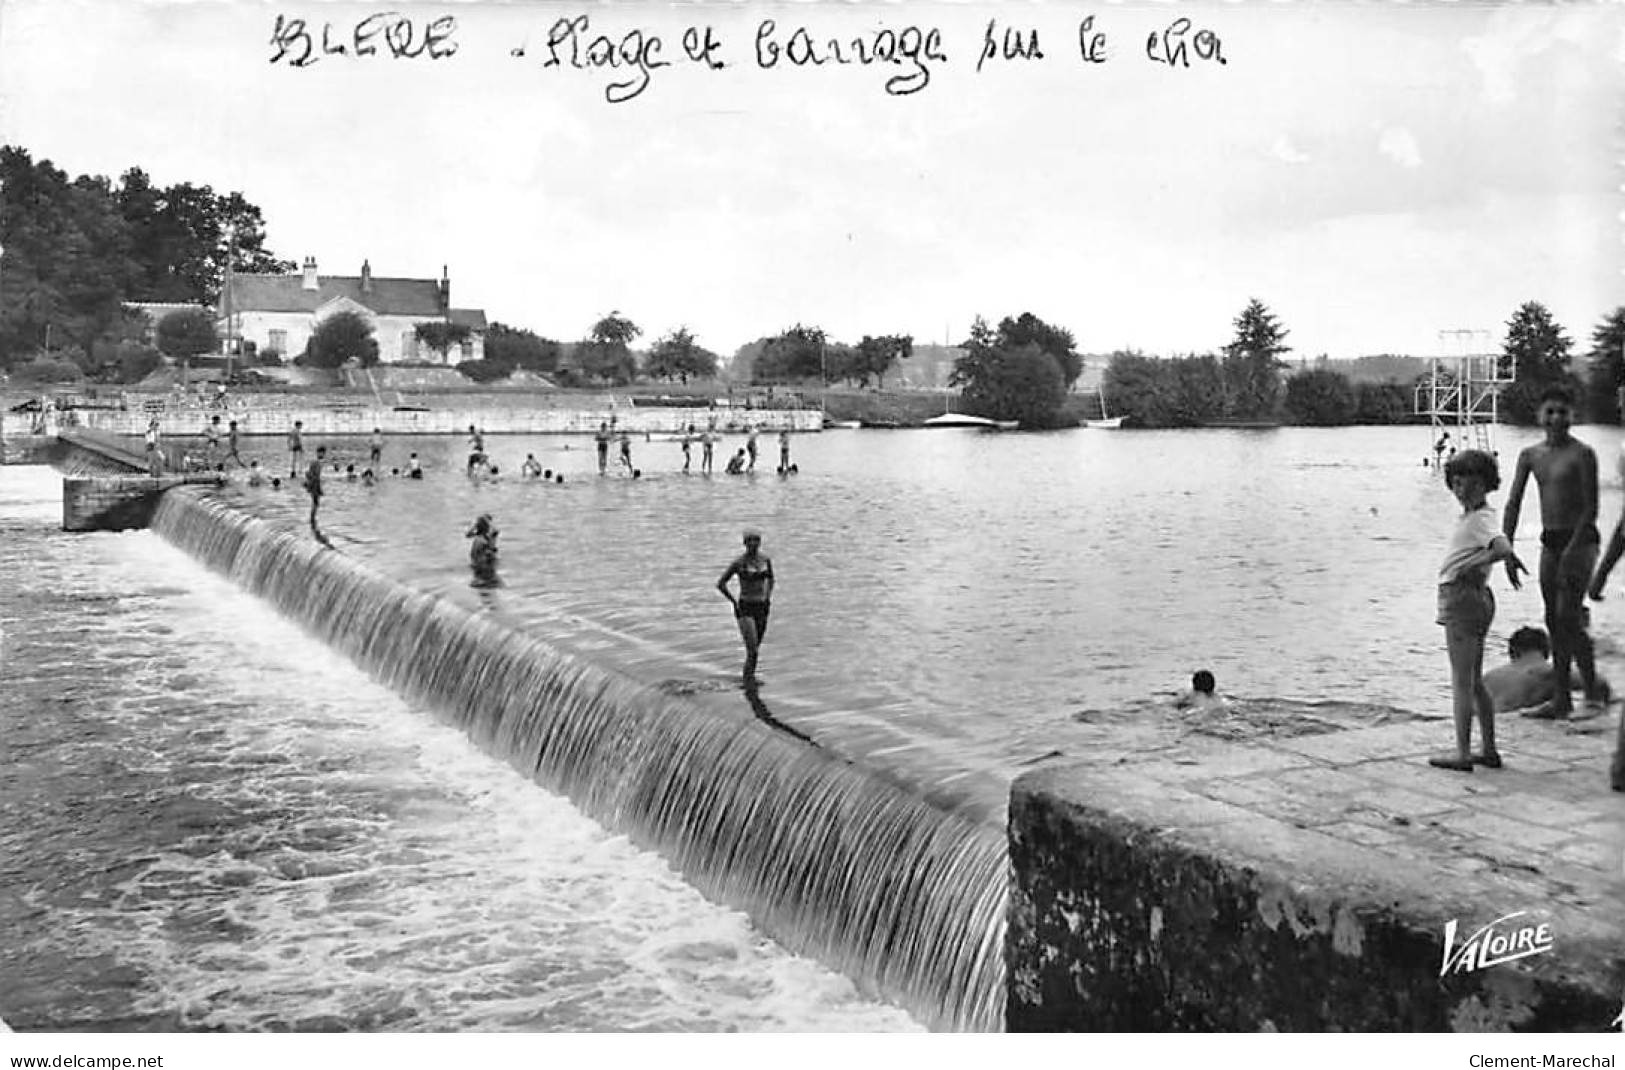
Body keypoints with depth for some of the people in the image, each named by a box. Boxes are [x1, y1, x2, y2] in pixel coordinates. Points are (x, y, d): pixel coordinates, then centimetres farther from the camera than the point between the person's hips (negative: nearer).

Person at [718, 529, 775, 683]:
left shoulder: (765, 559, 2)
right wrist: (734, 602, -5)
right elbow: (721, 584, -6)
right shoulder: (739, 562, -11)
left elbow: (770, 579, 22)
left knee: (756, 648, 14)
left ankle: (750, 677, 31)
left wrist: (768, 596, 8)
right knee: (752, 650, -13)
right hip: (745, 609, -5)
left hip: (762, 608, 5)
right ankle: (748, 681, -1)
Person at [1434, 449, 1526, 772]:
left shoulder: (1481, 519, -15)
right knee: (1475, 680, 16)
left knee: (1461, 681, -5)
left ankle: (1462, 753, -1)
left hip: (1463, 597, -10)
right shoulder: (1473, 515, 13)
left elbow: (1503, 548, -32)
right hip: (1476, 599, 10)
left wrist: (1474, 563, -23)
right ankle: (1489, 750, 23)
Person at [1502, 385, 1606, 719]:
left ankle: (1592, 690, -3)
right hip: (1550, 541, 6)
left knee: (1568, 616, -15)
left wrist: (1573, 549, -18)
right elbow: (1512, 505, 6)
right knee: (1553, 621, 8)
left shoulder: (1581, 454, -10)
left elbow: (1591, 509, -12)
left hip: (1580, 539, -6)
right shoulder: (1530, 455, 6)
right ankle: (1561, 699, 16)